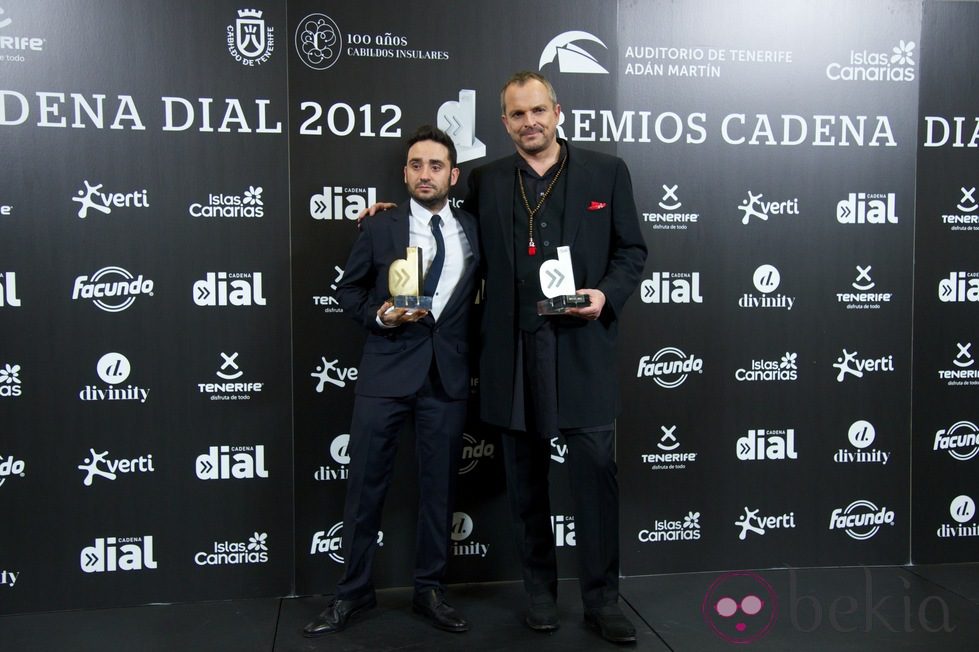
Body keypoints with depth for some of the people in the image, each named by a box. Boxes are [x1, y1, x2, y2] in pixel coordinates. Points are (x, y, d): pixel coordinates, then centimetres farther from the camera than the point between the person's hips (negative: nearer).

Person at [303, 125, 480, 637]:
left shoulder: (474, 229, 8)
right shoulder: (379, 229, 3)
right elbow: (348, 290, 9)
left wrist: (470, 349, 3)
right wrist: (379, 314, -8)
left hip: (448, 375, 2)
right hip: (386, 373, -1)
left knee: (439, 487, 9)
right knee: (366, 484, 4)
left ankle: (429, 590, 25)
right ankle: (354, 591, 21)